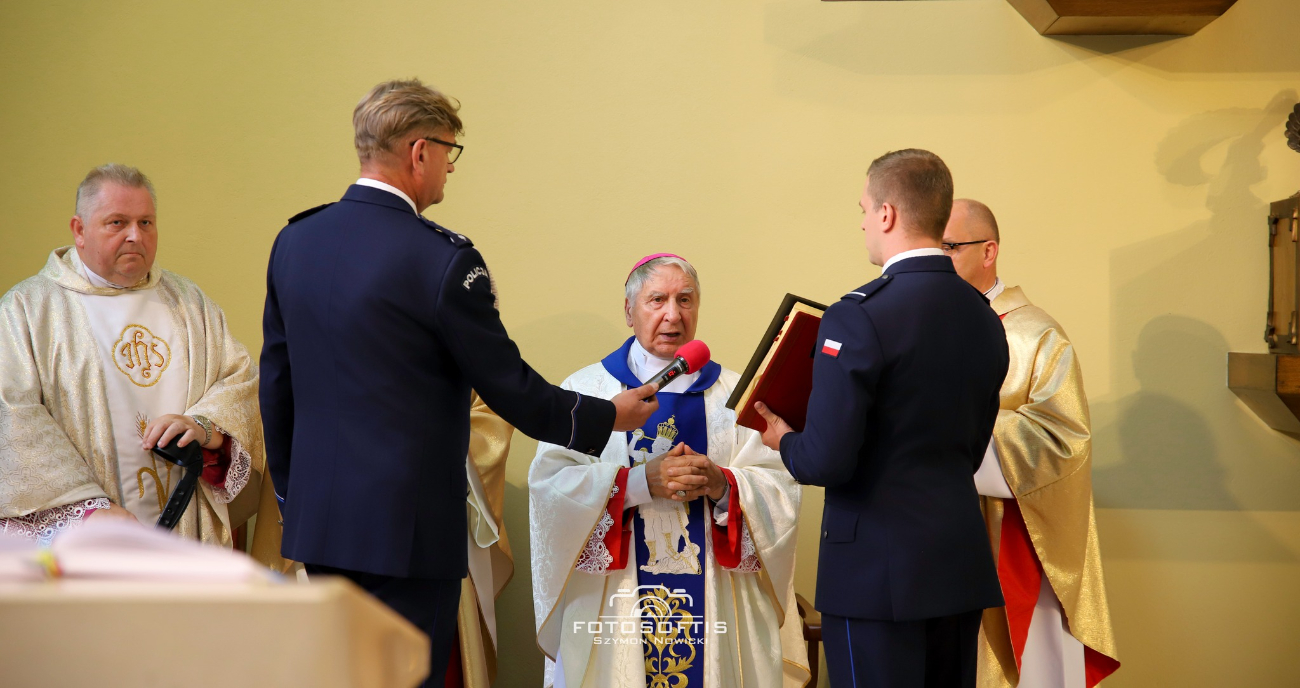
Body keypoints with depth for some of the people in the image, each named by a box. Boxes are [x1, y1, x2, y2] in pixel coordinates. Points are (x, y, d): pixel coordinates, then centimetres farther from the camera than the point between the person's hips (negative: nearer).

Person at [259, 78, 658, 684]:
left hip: (317, 517, 7)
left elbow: (275, 383, 12)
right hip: (407, 527, -7)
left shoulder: (293, 241, 5)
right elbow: (510, 389, -10)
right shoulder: (443, 259, -16)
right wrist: (609, 416, 6)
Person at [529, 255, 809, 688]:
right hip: (614, 604, -1)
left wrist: (722, 485, -18)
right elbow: (550, 484, -8)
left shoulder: (732, 394, 11)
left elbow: (781, 488, 1)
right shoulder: (586, 389, 5)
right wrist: (641, 481, -19)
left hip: (714, 600, 2)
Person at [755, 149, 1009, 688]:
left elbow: (828, 461, -18)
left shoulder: (859, 317, -16)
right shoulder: (985, 319, 7)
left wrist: (785, 441, 3)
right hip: (961, 566, 7)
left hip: (879, 570, -7)